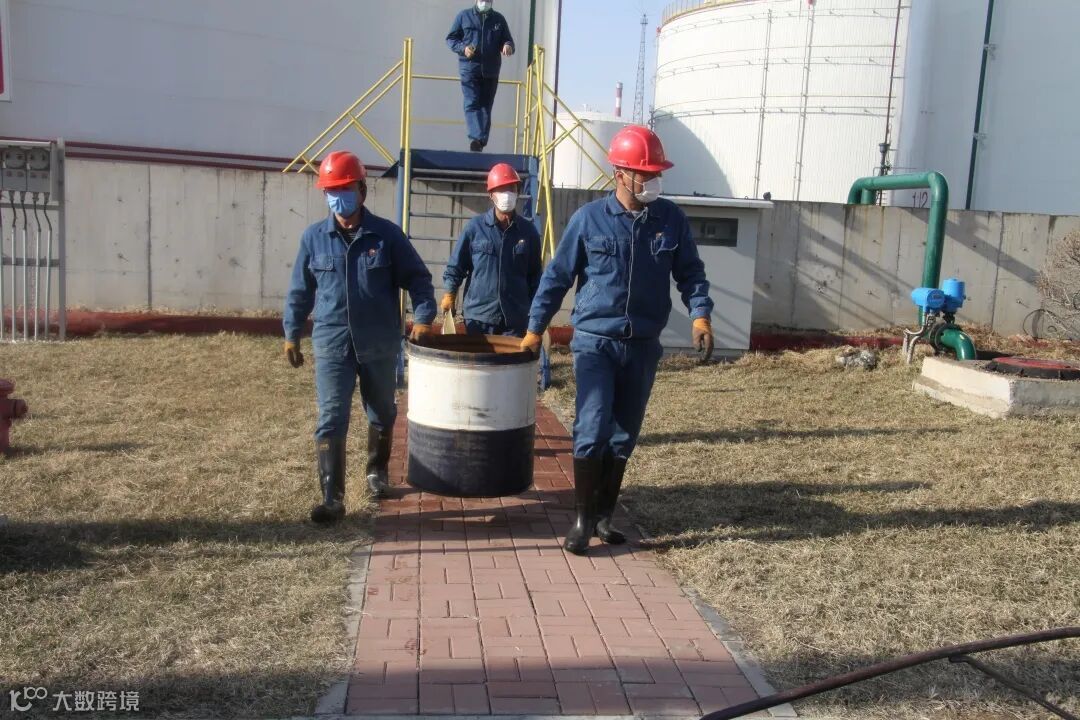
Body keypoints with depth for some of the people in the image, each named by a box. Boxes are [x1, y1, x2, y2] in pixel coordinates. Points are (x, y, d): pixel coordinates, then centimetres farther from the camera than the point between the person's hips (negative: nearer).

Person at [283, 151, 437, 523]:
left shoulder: (387, 234, -3)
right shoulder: (313, 237, 1)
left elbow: (417, 278, 1)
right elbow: (300, 291, 9)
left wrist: (423, 317, -13)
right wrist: (291, 334, 10)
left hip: (380, 345, 0)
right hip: (331, 344, 0)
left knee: (382, 414, 17)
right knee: (331, 421, -7)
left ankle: (377, 470, 42)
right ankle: (332, 498, -4)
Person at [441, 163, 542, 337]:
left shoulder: (528, 231, 4)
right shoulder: (475, 227, -1)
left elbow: (535, 274, 10)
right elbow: (456, 265, 6)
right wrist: (450, 294, -1)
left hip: (516, 317, 1)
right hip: (479, 315, -1)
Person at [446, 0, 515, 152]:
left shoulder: (498, 19, 13)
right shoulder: (464, 16, 7)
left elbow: (508, 40, 18)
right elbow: (451, 38, 10)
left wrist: (507, 46, -7)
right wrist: (463, 48, -10)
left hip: (491, 71, 3)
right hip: (469, 68, -3)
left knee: (486, 106, 3)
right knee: (472, 104, -16)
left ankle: (481, 142, 7)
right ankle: (476, 138, -28)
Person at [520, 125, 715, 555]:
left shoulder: (671, 220, 1)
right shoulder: (588, 219, -4)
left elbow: (690, 272, 7)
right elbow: (557, 275, 2)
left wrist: (700, 313, -12)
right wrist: (535, 328, 3)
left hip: (643, 345, 3)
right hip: (595, 341, -3)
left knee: (624, 435, 10)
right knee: (592, 430, -10)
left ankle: (604, 515, 25)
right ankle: (583, 520, 5)